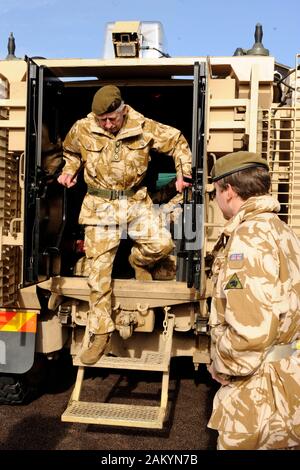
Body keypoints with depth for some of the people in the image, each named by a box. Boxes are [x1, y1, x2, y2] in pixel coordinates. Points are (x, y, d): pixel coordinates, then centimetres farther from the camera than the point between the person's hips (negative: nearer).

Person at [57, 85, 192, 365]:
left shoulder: (144, 128, -7)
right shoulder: (82, 130, -4)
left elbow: (177, 142, 6)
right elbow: (71, 152, 19)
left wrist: (183, 173, 0)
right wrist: (69, 171, 3)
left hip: (135, 201, 1)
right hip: (100, 206, 0)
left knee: (161, 243, -22)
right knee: (99, 273, -2)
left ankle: (139, 261, 17)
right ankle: (100, 334, 12)